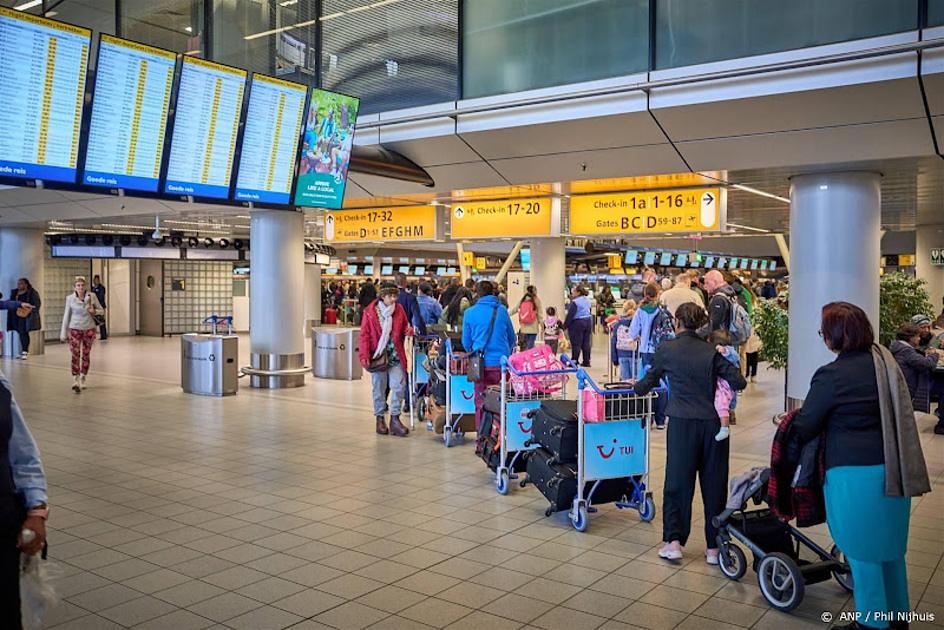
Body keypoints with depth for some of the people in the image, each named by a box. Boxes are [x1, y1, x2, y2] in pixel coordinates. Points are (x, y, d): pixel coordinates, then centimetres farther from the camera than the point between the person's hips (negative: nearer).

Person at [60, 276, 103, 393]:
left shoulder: (92, 296, -3)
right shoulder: (70, 298, -3)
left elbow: (101, 310, 7)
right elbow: (66, 315, 5)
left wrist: (94, 311, -17)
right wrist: (63, 333, 6)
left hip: (89, 329, 1)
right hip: (75, 329, -1)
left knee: (86, 355, 9)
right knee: (75, 355, -12)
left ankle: (82, 380, 23)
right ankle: (75, 381, -18)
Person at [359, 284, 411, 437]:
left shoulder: (399, 309, 5)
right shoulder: (370, 312, -3)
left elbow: (404, 327, 18)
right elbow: (365, 335, -3)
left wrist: (408, 331, -7)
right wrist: (364, 355, -12)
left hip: (396, 356, 2)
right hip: (378, 355, -2)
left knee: (399, 386, -5)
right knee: (379, 388, 7)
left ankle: (395, 419, 5)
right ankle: (380, 419, 20)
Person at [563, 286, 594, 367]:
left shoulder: (575, 302, -17)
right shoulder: (587, 300, 9)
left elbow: (570, 315, -18)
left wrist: (565, 326, -13)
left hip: (577, 323, -8)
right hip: (588, 322, 8)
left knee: (576, 343, -2)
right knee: (586, 343, 11)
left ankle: (574, 361, 0)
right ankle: (586, 362, 15)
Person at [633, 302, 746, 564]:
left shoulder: (666, 349, 0)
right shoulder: (711, 351, 3)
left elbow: (649, 382, 12)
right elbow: (739, 382, -1)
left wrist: (636, 386, 33)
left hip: (682, 423, -2)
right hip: (713, 422, 2)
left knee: (677, 481, 9)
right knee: (714, 483, 9)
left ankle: (673, 541, 7)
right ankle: (713, 547, 16)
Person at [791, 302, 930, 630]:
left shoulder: (831, 375, -17)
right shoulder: (884, 360, 4)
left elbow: (804, 428, -10)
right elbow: (898, 412, 15)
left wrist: (790, 423, 12)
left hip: (856, 473, -7)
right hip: (894, 469, 8)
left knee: (862, 552, 8)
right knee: (890, 546, 21)